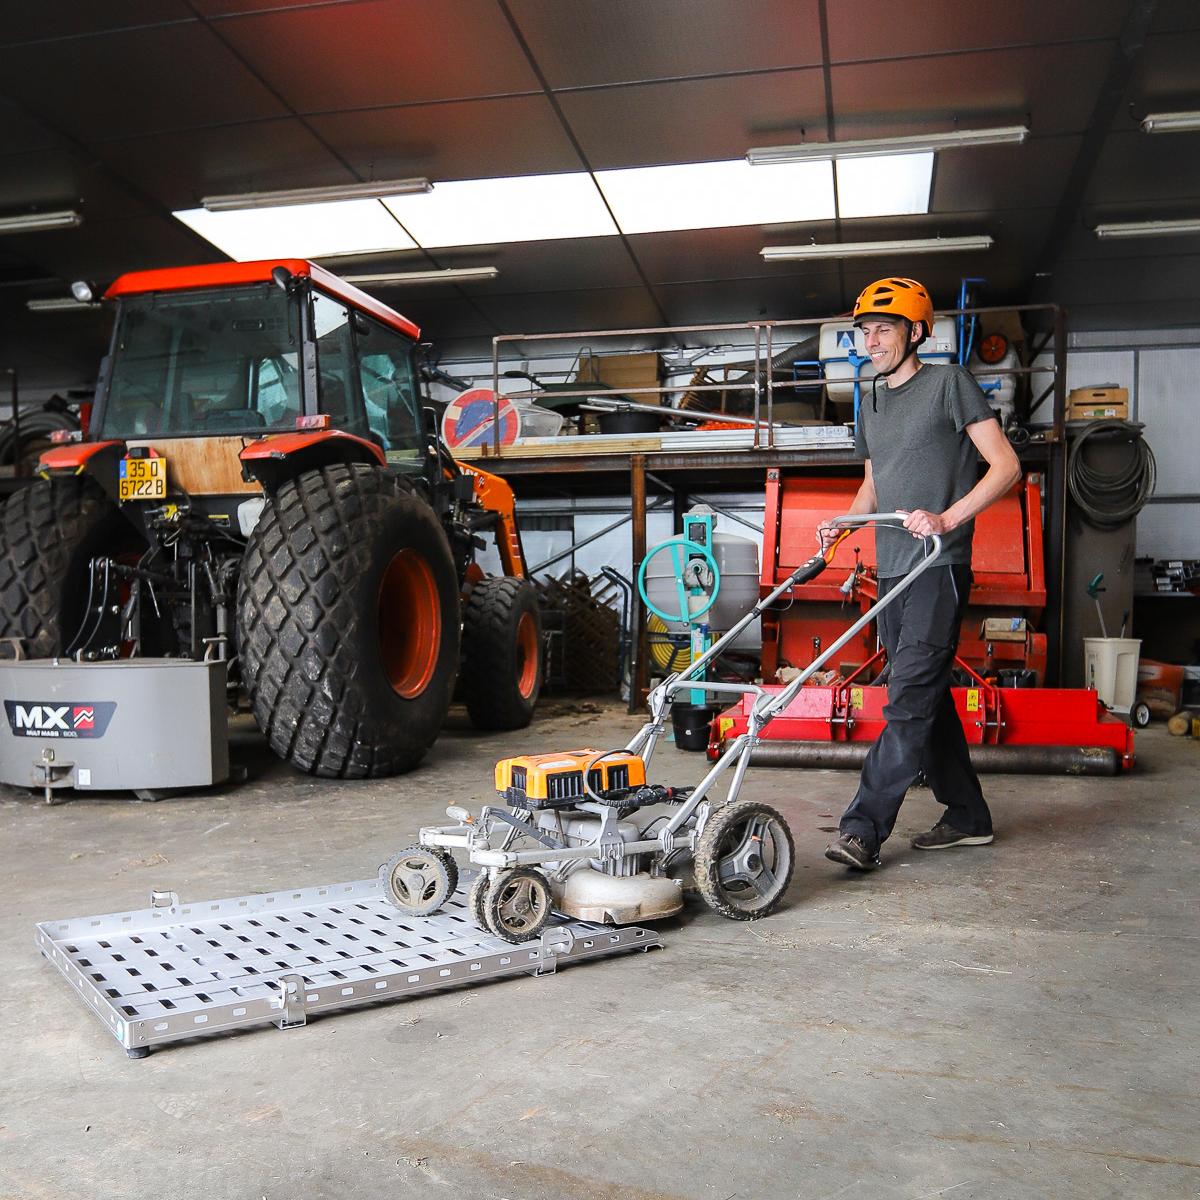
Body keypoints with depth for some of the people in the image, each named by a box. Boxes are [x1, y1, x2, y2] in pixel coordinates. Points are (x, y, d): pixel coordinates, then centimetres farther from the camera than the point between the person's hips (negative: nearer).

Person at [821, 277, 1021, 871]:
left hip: (940, 566, -8)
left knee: (908, 699, -12)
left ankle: (862, 829, -15)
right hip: (891, 571, 8)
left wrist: (947, 518, -19)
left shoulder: (949, 382, -2)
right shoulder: (871, 404, 19)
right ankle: (967, 816, 23)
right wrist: (842, 523, 7)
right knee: (927, 695, 11)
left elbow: (1006, 466, -7)